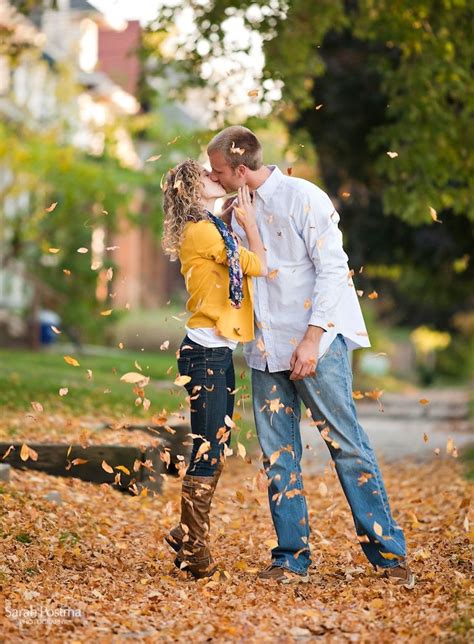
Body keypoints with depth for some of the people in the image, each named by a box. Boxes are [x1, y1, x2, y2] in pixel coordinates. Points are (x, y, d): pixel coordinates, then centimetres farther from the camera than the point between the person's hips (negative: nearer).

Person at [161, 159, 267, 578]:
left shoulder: (214, 230, 19)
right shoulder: (201, 231, -12)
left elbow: (251, 266, 12)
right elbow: (259, 265, -8)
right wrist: (249, 221, 3)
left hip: (218, 353, 10)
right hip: (205, 353, -10)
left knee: (215, 451, 14)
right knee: (207, 452, -7)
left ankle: (188, 539, 22)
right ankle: (193, 550, 1)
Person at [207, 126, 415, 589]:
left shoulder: (303, 198, -7)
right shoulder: (235, 210, 12)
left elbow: (332, 268, -12)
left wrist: (312, 338, -17)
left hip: (316, 345, -6)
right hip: (265, 350, 6)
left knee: (347, 445, -5)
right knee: (278, 455, 4)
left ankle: (388, 552, 2)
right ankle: (292, 559, 10)